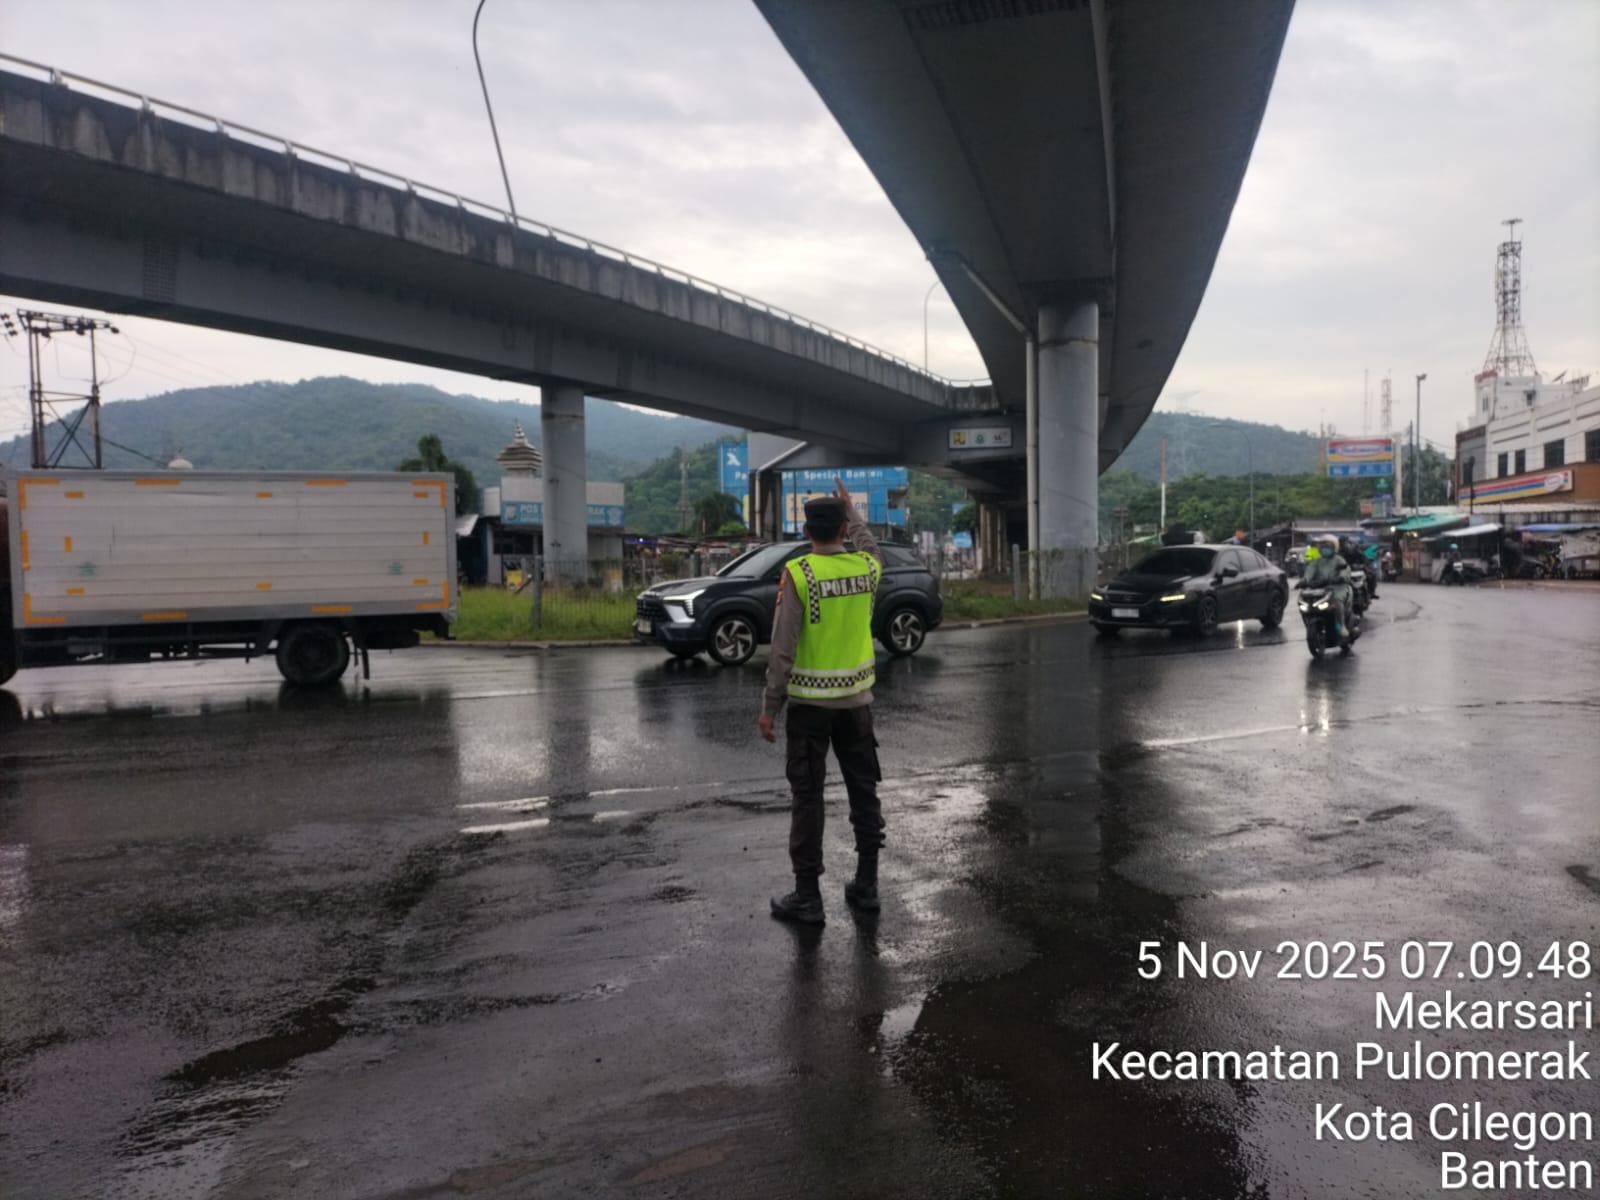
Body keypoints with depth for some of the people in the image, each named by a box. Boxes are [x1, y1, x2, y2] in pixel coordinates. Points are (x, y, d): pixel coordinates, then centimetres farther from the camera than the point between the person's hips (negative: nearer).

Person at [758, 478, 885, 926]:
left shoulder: (798, 574, -13)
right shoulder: (867, 568, 0)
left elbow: (783, 648, -14)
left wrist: (769, 707, -7)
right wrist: (852, 510, 37)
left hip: (809, 701, -4)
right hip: (856, 697, 4)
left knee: (807, 797, 3)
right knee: (863, 790, 14)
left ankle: (807, 896, 9)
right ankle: (866, 884, 22)